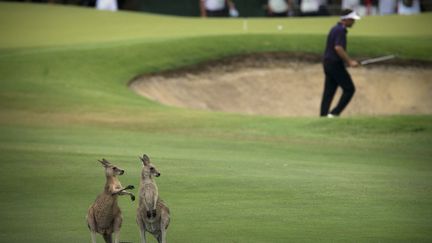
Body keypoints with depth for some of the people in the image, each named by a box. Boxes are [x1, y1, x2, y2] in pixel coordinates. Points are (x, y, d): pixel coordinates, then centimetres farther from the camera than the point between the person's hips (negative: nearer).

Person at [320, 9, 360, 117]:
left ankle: (323, 115, 2)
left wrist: (348, 61, 22)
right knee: (349, 89, -3)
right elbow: (338, 48, -26)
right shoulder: (340, 30, -14)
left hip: (328, 63, 10)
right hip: (335, 65, -10)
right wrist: (349, 61, -21)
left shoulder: (335, 29, 17)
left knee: (328, 92, 7)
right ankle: (335, 113, -7)